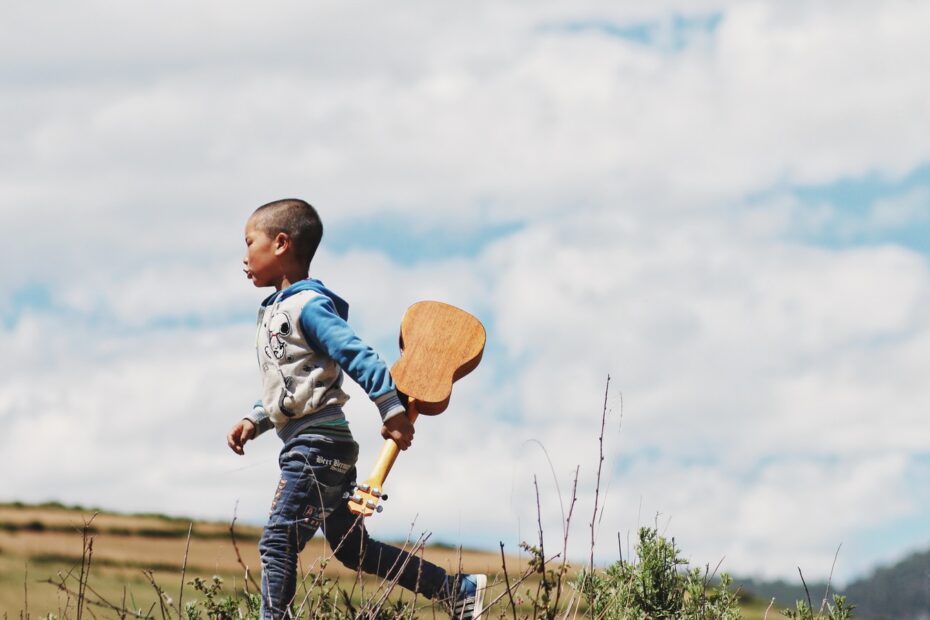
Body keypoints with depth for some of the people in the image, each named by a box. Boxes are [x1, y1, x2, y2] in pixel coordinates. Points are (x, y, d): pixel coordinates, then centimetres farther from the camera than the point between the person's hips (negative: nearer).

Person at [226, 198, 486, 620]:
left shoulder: (307, 307, -13)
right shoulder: (276, 311, 19)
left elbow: (358, 356, -20)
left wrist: (390, 410, -24)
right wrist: (254, 420, 14)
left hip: (316, 444, -11)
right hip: (323, 449, 11)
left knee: (277, 543, -13)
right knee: (353, 549, 12)